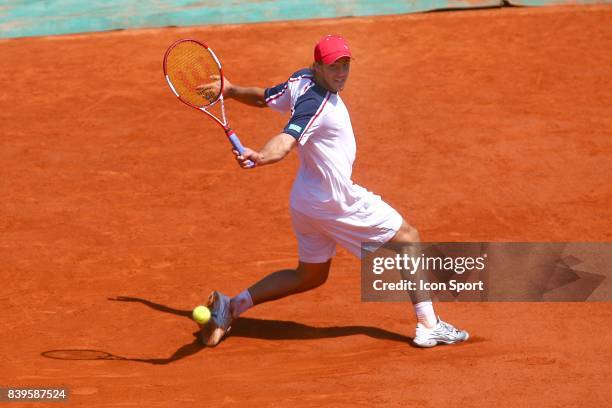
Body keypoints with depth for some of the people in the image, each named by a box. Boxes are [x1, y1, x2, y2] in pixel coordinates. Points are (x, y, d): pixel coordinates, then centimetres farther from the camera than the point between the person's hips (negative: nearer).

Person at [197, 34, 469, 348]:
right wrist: (260, 157, -62)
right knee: (408, 238, 5)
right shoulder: (315, 104, -27)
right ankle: (429, 326, 5)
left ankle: (230, 307, 17)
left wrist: (231, 91, 33)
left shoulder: (302, 79, 0)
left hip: (307, 202, 10)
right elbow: (286, 140, -42)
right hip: (336, 202, -10)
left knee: (309, 276, 23)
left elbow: (263, 98, 15)